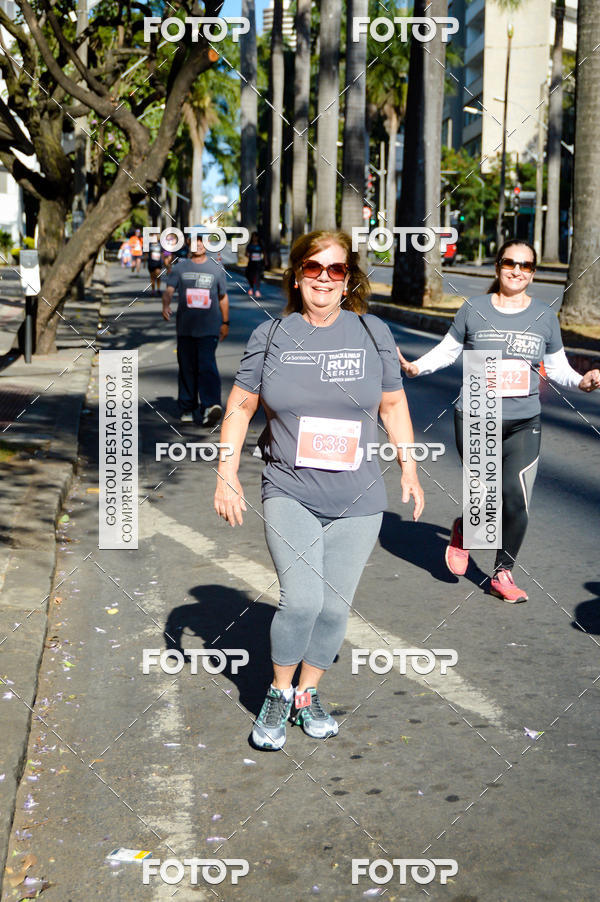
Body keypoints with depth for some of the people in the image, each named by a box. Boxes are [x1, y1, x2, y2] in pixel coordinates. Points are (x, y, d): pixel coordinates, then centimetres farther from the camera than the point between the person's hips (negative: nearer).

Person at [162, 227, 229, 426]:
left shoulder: (216, 269, 8)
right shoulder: (180, 268, 7)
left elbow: (223, 297, 17)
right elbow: (169, 290, -4)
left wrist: (225, 323, 18)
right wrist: (166, 305, -25)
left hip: (209, 328, -2)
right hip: (185, 327, 2)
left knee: (207, 366, -17)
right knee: (187, 368, 8)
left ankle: (211, 405, -27)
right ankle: (187, 408, 18)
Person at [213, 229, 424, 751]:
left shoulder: (373, 333, 3)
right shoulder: (270, 336, 2)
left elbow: (393, 404, 12)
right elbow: (240, 407, 7)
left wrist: (409, 468, 9)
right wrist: (226, 474, 1)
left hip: (357, 502, 2)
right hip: (289, 496, -1)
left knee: (335, 608, 5)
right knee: (301, 601, -14)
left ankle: (308, 694, 28)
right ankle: (280, 693, 11)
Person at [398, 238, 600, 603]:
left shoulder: (545, 315, 7)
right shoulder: (474, 309, 2)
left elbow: (557, 366, 13)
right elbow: (448, 350, 12)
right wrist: (416, 367, -2)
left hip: (524, 424, 2)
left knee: (517, 501, -6)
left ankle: (503, 574, 16)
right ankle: (463, 531, 31)